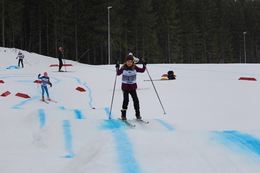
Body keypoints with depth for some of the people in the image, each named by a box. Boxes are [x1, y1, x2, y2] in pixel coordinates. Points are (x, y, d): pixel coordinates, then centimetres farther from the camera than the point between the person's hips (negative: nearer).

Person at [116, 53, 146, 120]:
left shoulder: (134, 68, 1)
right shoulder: (123, 68, -6)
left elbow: (142, 70, 7)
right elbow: (118, 73, -11)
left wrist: (144, 66, -7)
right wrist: (117, 68, -25)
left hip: (133, 87, 3)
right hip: (125, 87, -3)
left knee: (136, 100, -1)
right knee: (126, 100, -9)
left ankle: (138, 114, 9)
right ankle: (123, 115, 4)